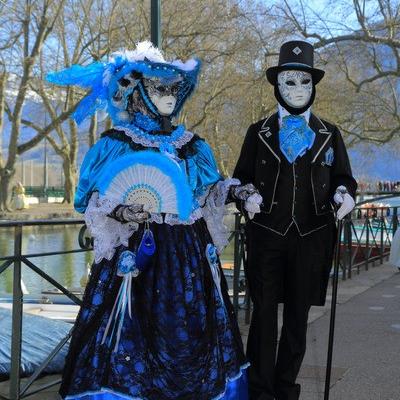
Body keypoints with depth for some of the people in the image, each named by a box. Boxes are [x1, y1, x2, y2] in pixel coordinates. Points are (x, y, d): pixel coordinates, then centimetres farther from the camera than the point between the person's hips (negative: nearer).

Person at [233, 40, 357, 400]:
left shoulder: (329, 134, 10)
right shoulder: (258, 132, 8)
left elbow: (343, 178, 12)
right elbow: (242, 178, 8)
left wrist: (344, 193, -11)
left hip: (311, 238, 1)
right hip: (267, 236, -1)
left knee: (298, 315, 9)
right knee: (264, 313, 1)